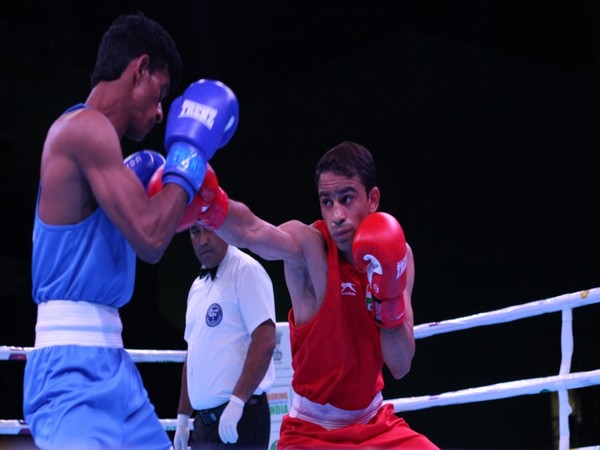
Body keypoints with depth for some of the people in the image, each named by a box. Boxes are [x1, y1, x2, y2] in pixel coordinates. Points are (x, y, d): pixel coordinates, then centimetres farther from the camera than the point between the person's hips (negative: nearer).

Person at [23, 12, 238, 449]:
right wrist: (189, 152, -6)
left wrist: (131, 183, 21)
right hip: (75, 361, -10)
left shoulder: (90, 133, 18)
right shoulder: (85, 126, -12)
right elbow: (150, 238, -18)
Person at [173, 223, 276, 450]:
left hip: (240, 417, -8)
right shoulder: (198, 286, 17)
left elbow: (265, 340, -18)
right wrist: (183, 418, 19)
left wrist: (237, 402, -23)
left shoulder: (245, 271, -8)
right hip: (205, 420, 8)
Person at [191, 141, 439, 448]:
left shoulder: (395, 253, -4)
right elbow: (250, 231, -42)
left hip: (377, 424, 5)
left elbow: (401, 367, -6)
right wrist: (208, 202, -61)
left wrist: (389, 297, -20)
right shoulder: (308, 245, -18)